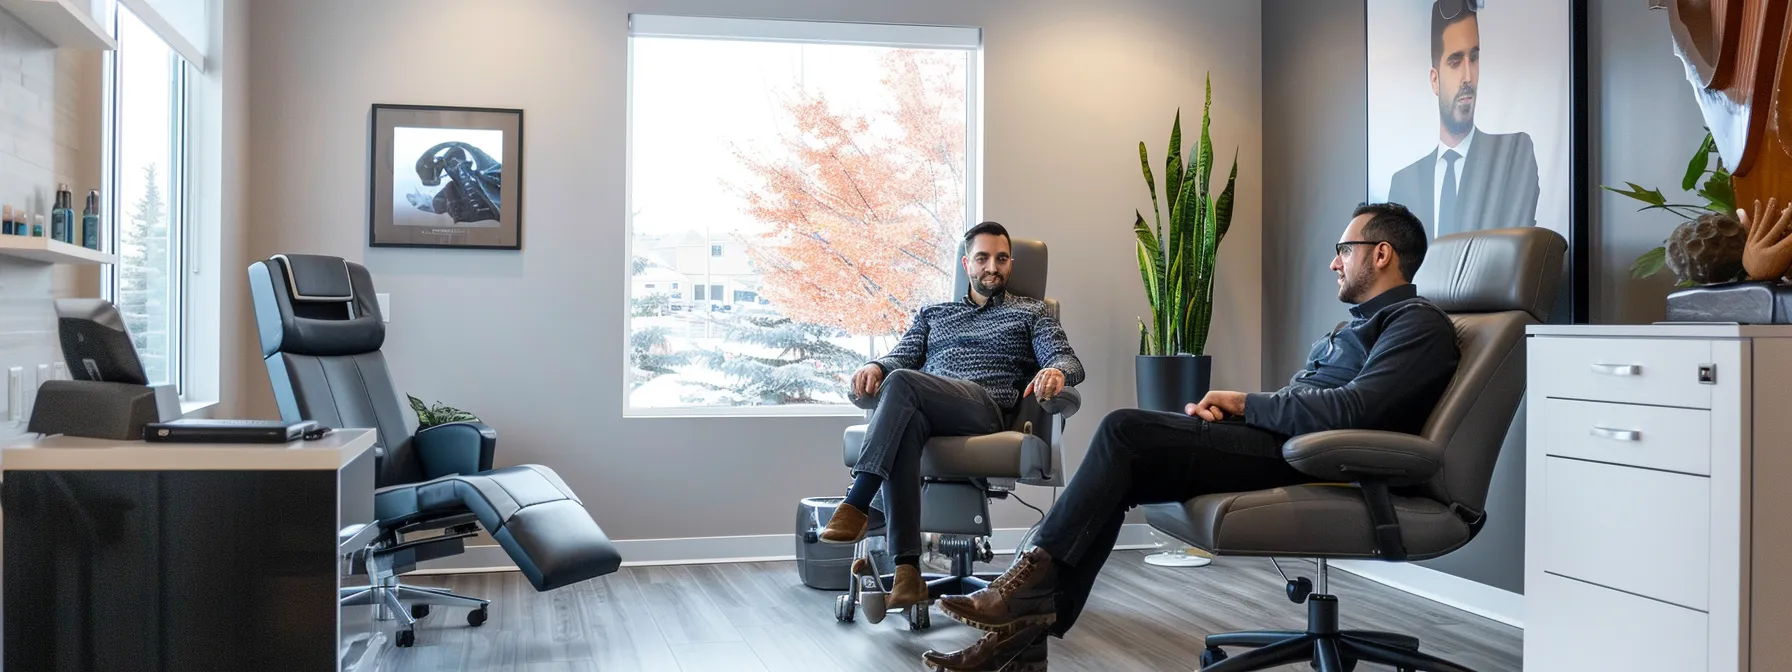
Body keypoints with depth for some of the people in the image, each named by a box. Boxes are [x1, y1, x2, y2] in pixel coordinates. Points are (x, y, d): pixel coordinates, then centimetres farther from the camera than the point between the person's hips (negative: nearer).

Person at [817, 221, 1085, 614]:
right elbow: (902, 356, 21)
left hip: (984, 409, -2)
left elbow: (1069, 361, 10)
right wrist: (876, 367, -5)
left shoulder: (1030, 313, 25)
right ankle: (907, 571, -46)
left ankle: (857, 505, -42)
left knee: (902, 383, -33)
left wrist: (1055, 371, -17)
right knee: (906, 424, -39)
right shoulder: (933, 314, 34)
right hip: (920, 407, 2)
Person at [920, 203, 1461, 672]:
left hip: (1304, 459, -9)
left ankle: (1034, 578, -15)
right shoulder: (1361, 321, 28)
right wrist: (1228, 407, 3)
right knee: (1124, 468, -10)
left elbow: (1351, 410, -20)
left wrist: (1243, 403, -10)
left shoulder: (1417, 323, -3)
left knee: (1126, 431, -20)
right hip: (1279, 440, 9)